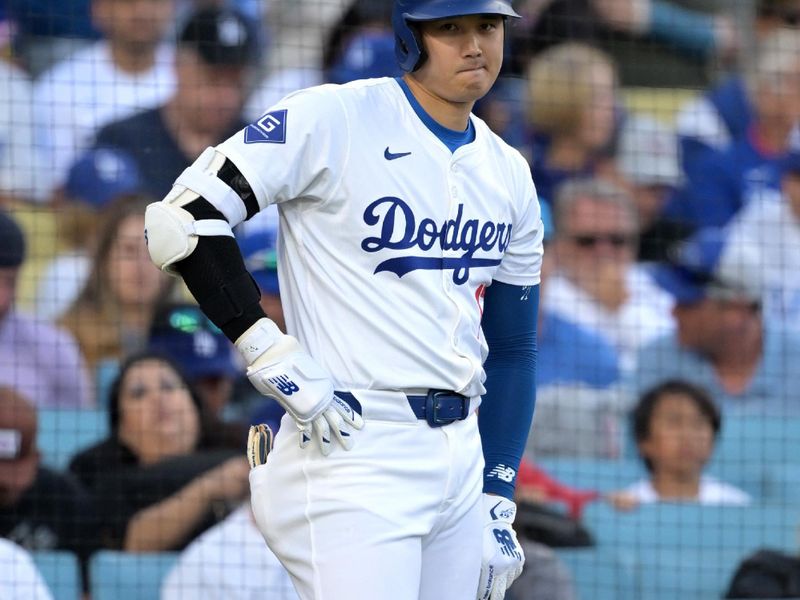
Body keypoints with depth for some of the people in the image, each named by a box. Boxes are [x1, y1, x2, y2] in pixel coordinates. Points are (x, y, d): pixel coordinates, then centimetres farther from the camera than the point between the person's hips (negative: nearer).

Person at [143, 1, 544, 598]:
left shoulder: (508, 174, 13)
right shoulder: (334, 121, -8)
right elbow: (182, 218, -14)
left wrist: (498, 505, 13)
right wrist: (276, 359, -17)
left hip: (463, 455, 7)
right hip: (348, 453, -7)